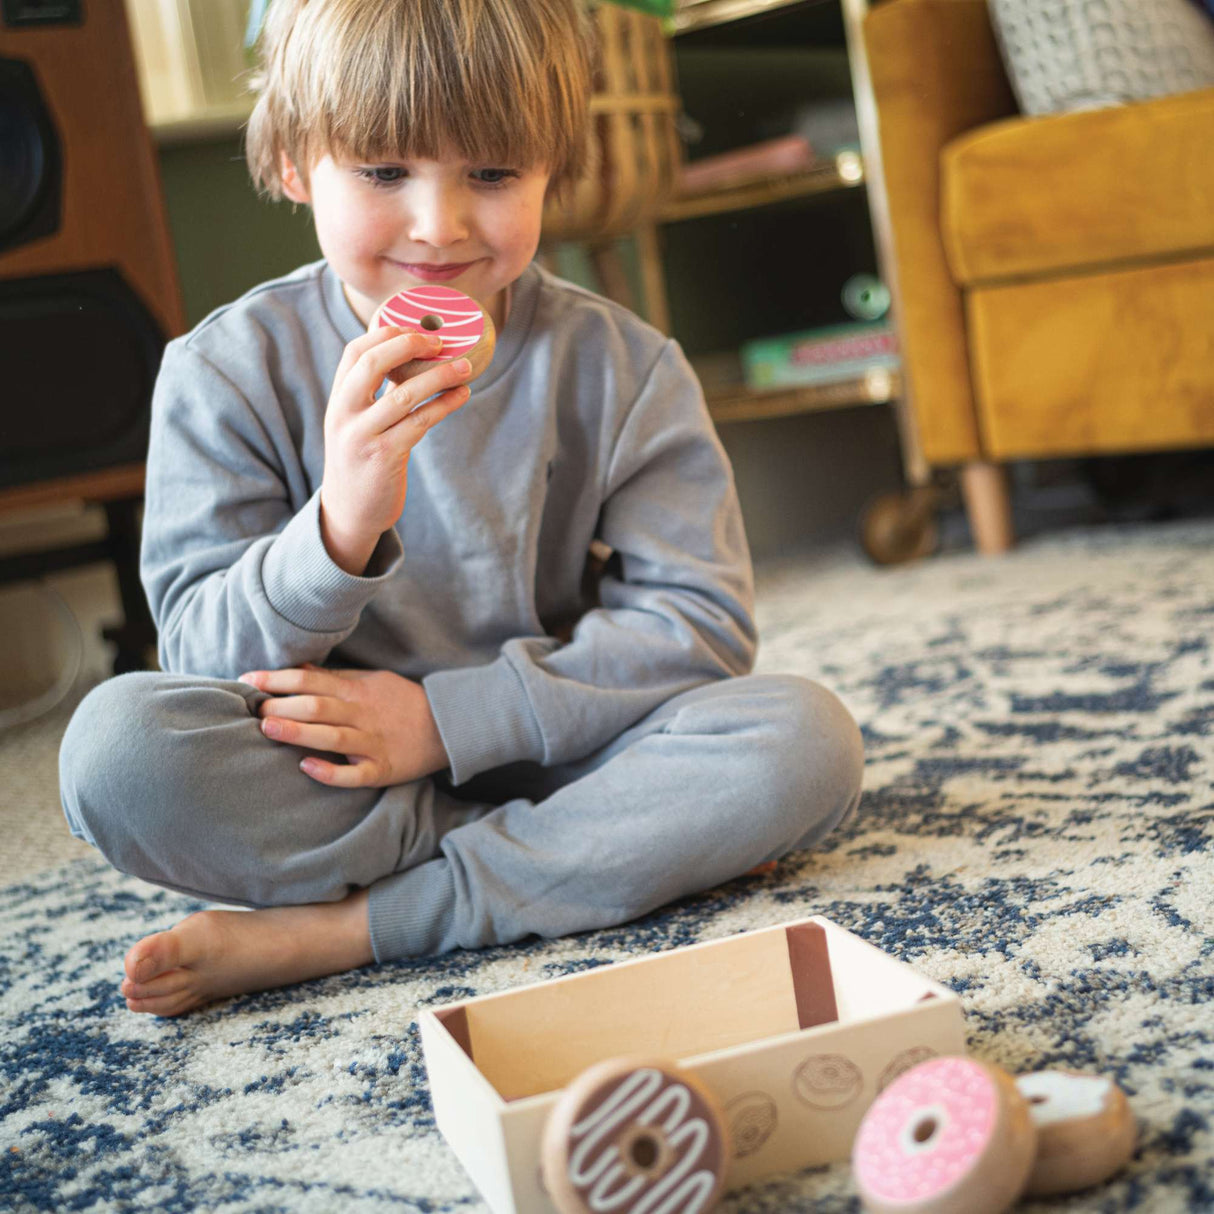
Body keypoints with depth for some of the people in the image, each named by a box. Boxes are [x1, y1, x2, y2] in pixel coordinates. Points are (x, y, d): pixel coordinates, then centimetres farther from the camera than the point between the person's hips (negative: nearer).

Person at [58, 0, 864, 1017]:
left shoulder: (621, 368, -4)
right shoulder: (228, 372, -5)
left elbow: (702, 620, -9)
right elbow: (208, 660, -10)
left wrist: (449, 715, -18)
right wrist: (341, 527, -31)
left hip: (548, 752, 1)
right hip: (330, 776, 0)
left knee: (808, 740, -24)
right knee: (118, 746, -29)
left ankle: (340, 929, -22)